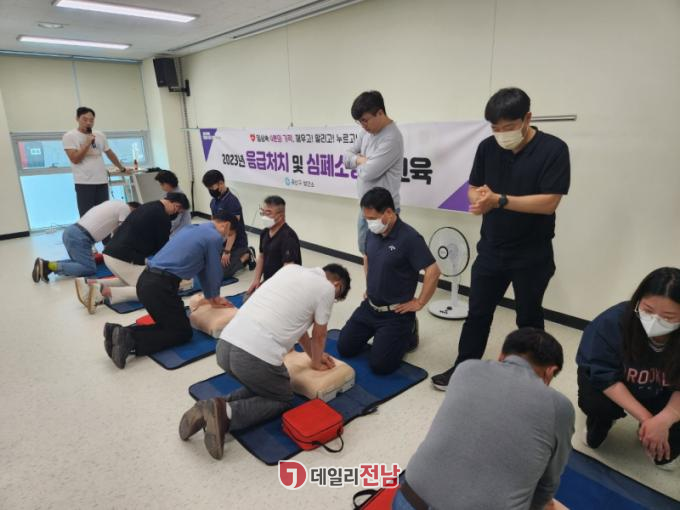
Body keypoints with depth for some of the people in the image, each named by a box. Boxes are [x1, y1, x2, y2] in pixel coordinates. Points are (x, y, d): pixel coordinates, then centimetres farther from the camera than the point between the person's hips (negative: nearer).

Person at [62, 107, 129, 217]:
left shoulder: (100, 135, 12)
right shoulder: (69, 136, -2)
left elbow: (110, 154, 24)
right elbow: (75, 159, -11)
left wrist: (122, 169, 30)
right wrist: (88, 143, -12)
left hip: (102, 181, 5)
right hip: (84, 183, -5)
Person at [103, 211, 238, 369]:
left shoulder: (192, 228, 24)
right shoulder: (215, 237, -4)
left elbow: (202, 268, 30)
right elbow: (214, 272, 7)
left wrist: (211, 297, 36)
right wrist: (214, 296, 27)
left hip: (145, 280, 9)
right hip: (161, 286, -9)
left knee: (169, 325, 21)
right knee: (183, 332, 5)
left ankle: (121, 333, 4)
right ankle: (131, 340, -13)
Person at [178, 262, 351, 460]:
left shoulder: (290, 269, 24)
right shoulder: (326, 288, 3)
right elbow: (318, 336, 16)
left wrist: (315, 355, 45)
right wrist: (316, 363, 37)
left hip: (225, 345, 8)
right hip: (257, 358, -8)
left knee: (261, 386, 33)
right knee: (283, 400, 20)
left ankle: (221, 405, 9)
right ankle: (227, 413, -3)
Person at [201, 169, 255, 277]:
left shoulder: (232, 201, -21)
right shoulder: (214, 201, 6)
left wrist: (227, 251, -26)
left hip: (236, 243, -9)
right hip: (220, 242, 9)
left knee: (223, 272, -14)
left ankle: (247, 255, 6)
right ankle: (241, 255, 18)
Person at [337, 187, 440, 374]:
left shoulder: (409, 238, -23)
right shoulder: (372, 233, 1)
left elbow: (433, 272, -24)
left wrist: (419, 303, -17)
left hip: (395, 313, -7)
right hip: (369, 306, 7)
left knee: (380, 365, -9)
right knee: (344, 348, 8)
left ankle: (408, 333, 16)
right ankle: (378, 332, 28)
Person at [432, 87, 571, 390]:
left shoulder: (553, 149, -13)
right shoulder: (488, 148, 0)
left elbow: (548, 202, -19)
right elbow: (474, 189, 5)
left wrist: (499, 200, -27)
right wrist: (479, 200, -19)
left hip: (532, 255, -3)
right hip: (491, 249, 3)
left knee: (528, 318, 14)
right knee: (477, 313, 11)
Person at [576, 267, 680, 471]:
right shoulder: (613, 321, -33)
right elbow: (604, 376, -28)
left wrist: (664, 420, -40)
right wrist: (645, 418, -34)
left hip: (663, 395, 2)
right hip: (613, 387, -1)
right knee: (595, 401, -31)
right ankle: (600, 423, 8)